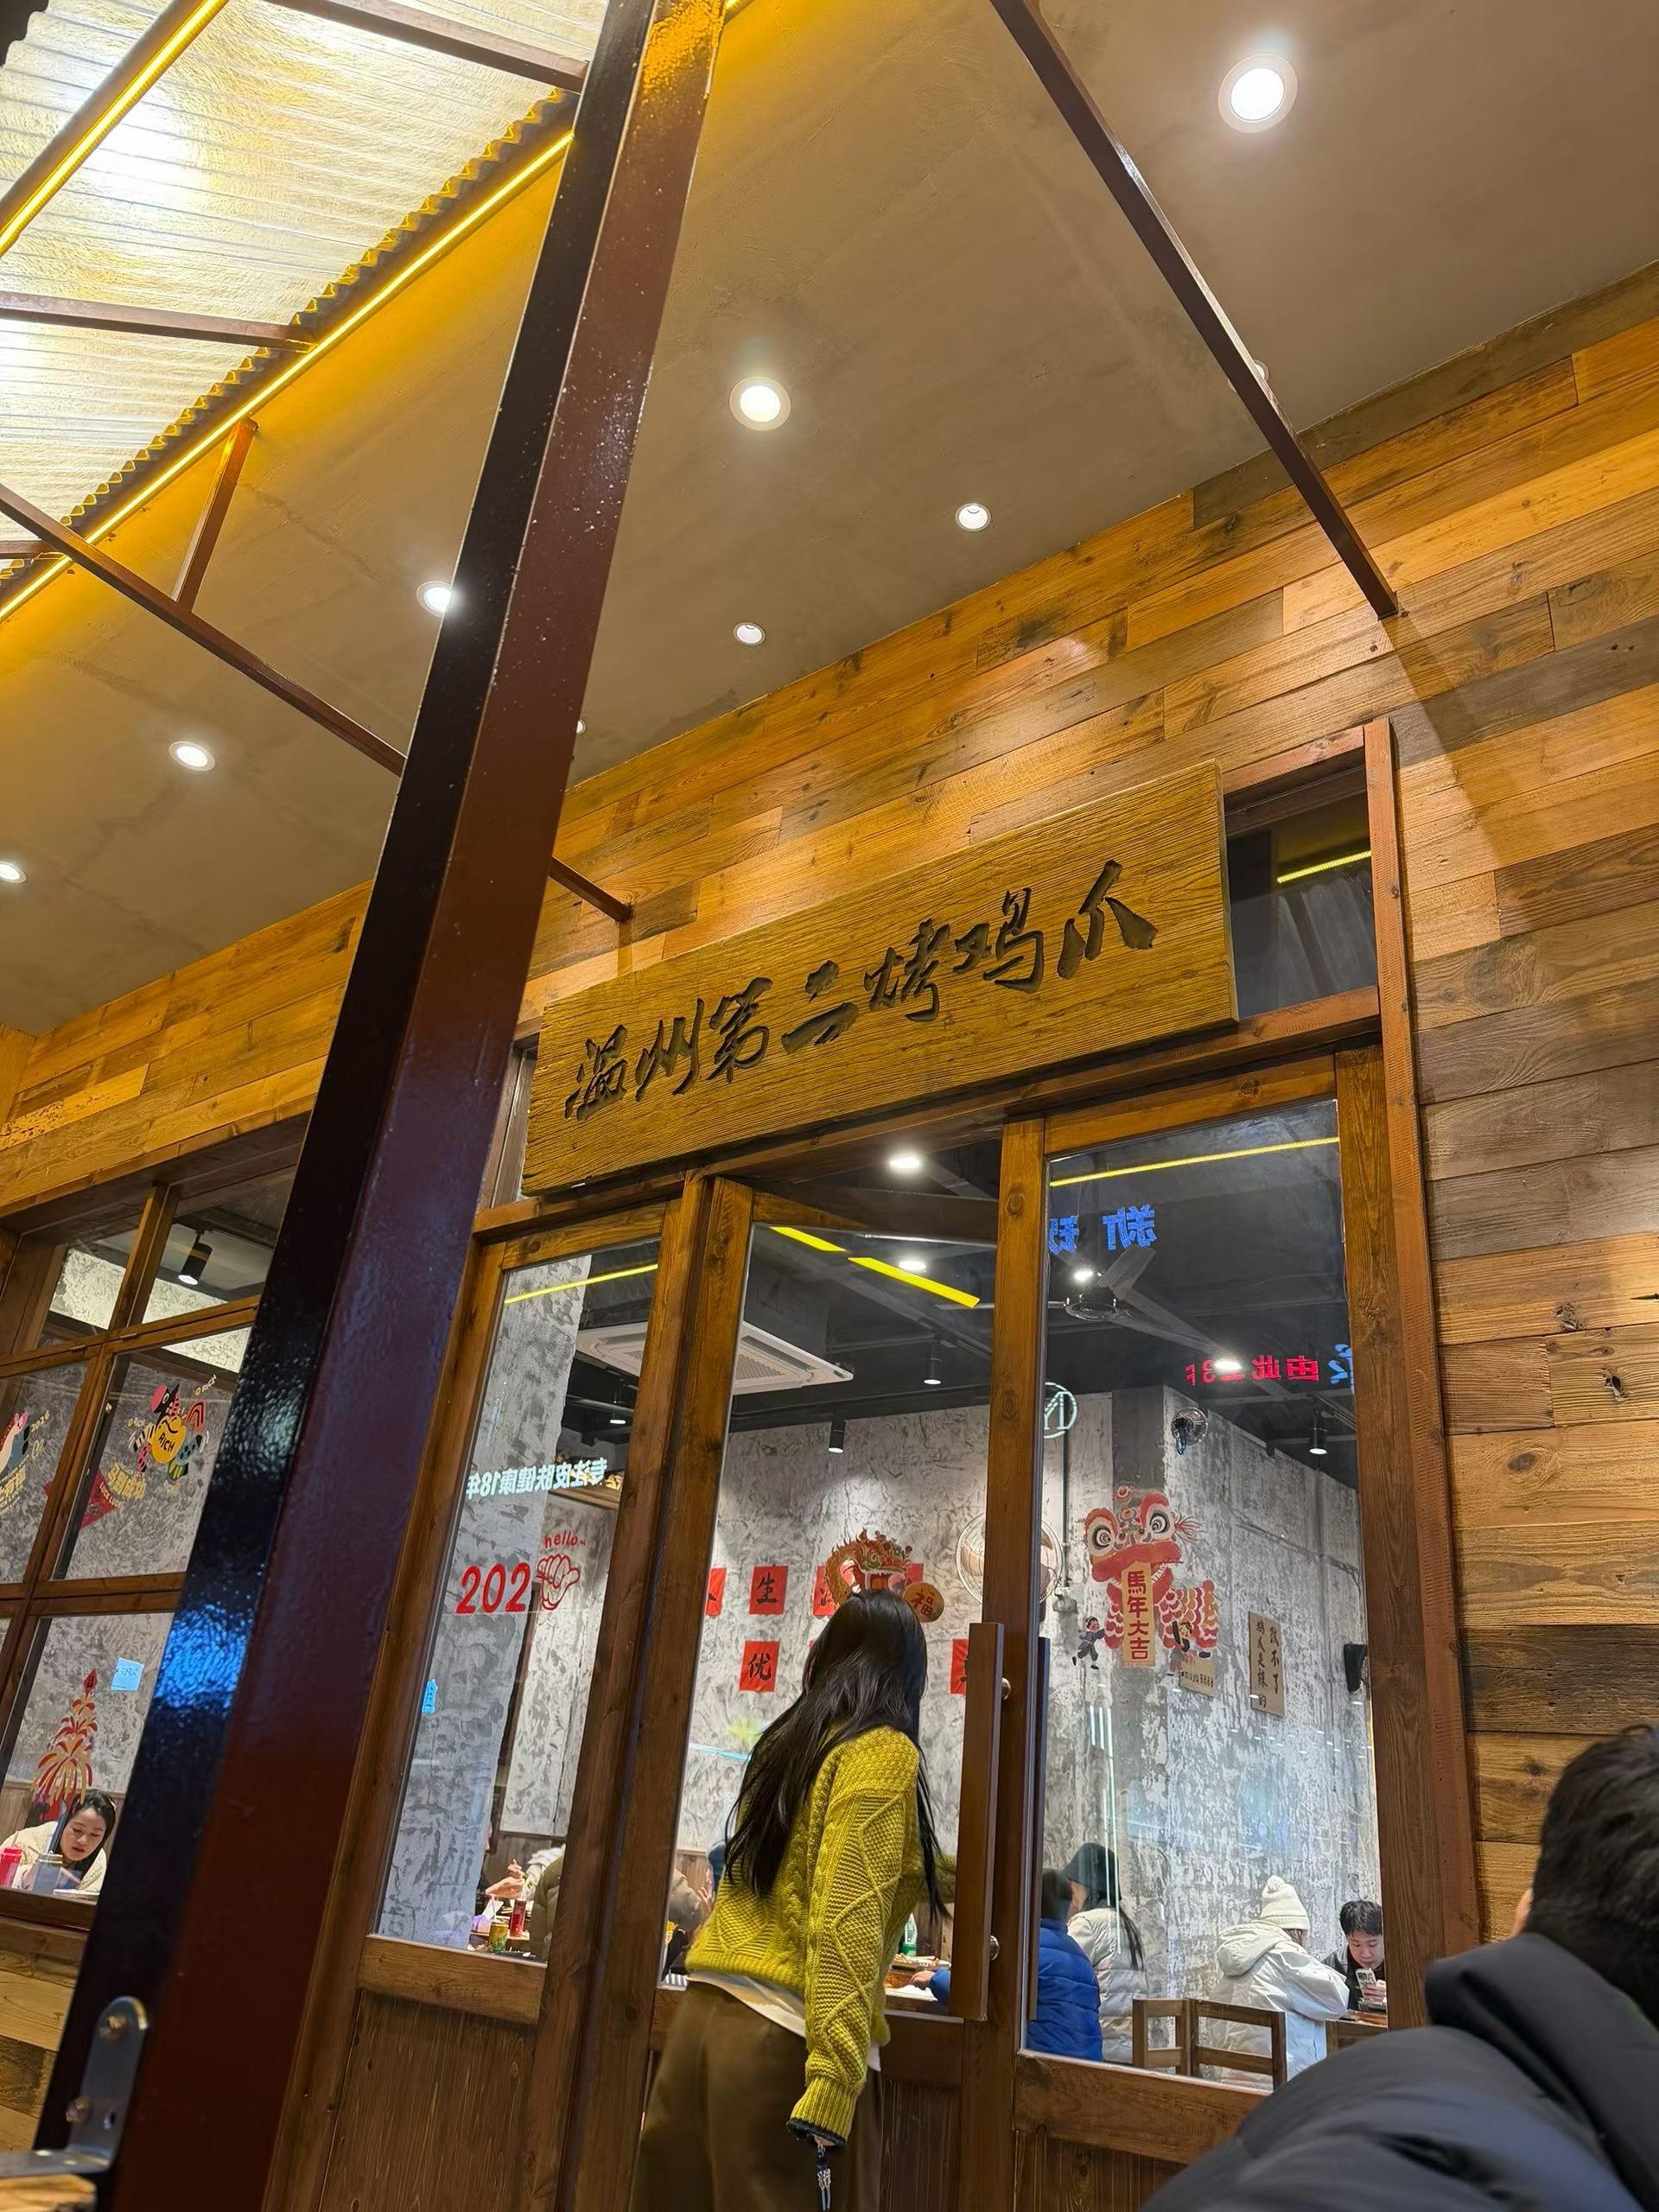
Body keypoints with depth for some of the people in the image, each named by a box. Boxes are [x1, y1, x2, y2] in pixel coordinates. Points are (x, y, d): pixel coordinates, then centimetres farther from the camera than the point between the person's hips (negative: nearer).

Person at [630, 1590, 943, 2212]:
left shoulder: (784, 1743, 18)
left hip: (704, 2018, 8)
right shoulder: (885, 1752, -6)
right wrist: (833, 2081, -19)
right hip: (784, 2039, -7)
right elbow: (847, 1917, -16)